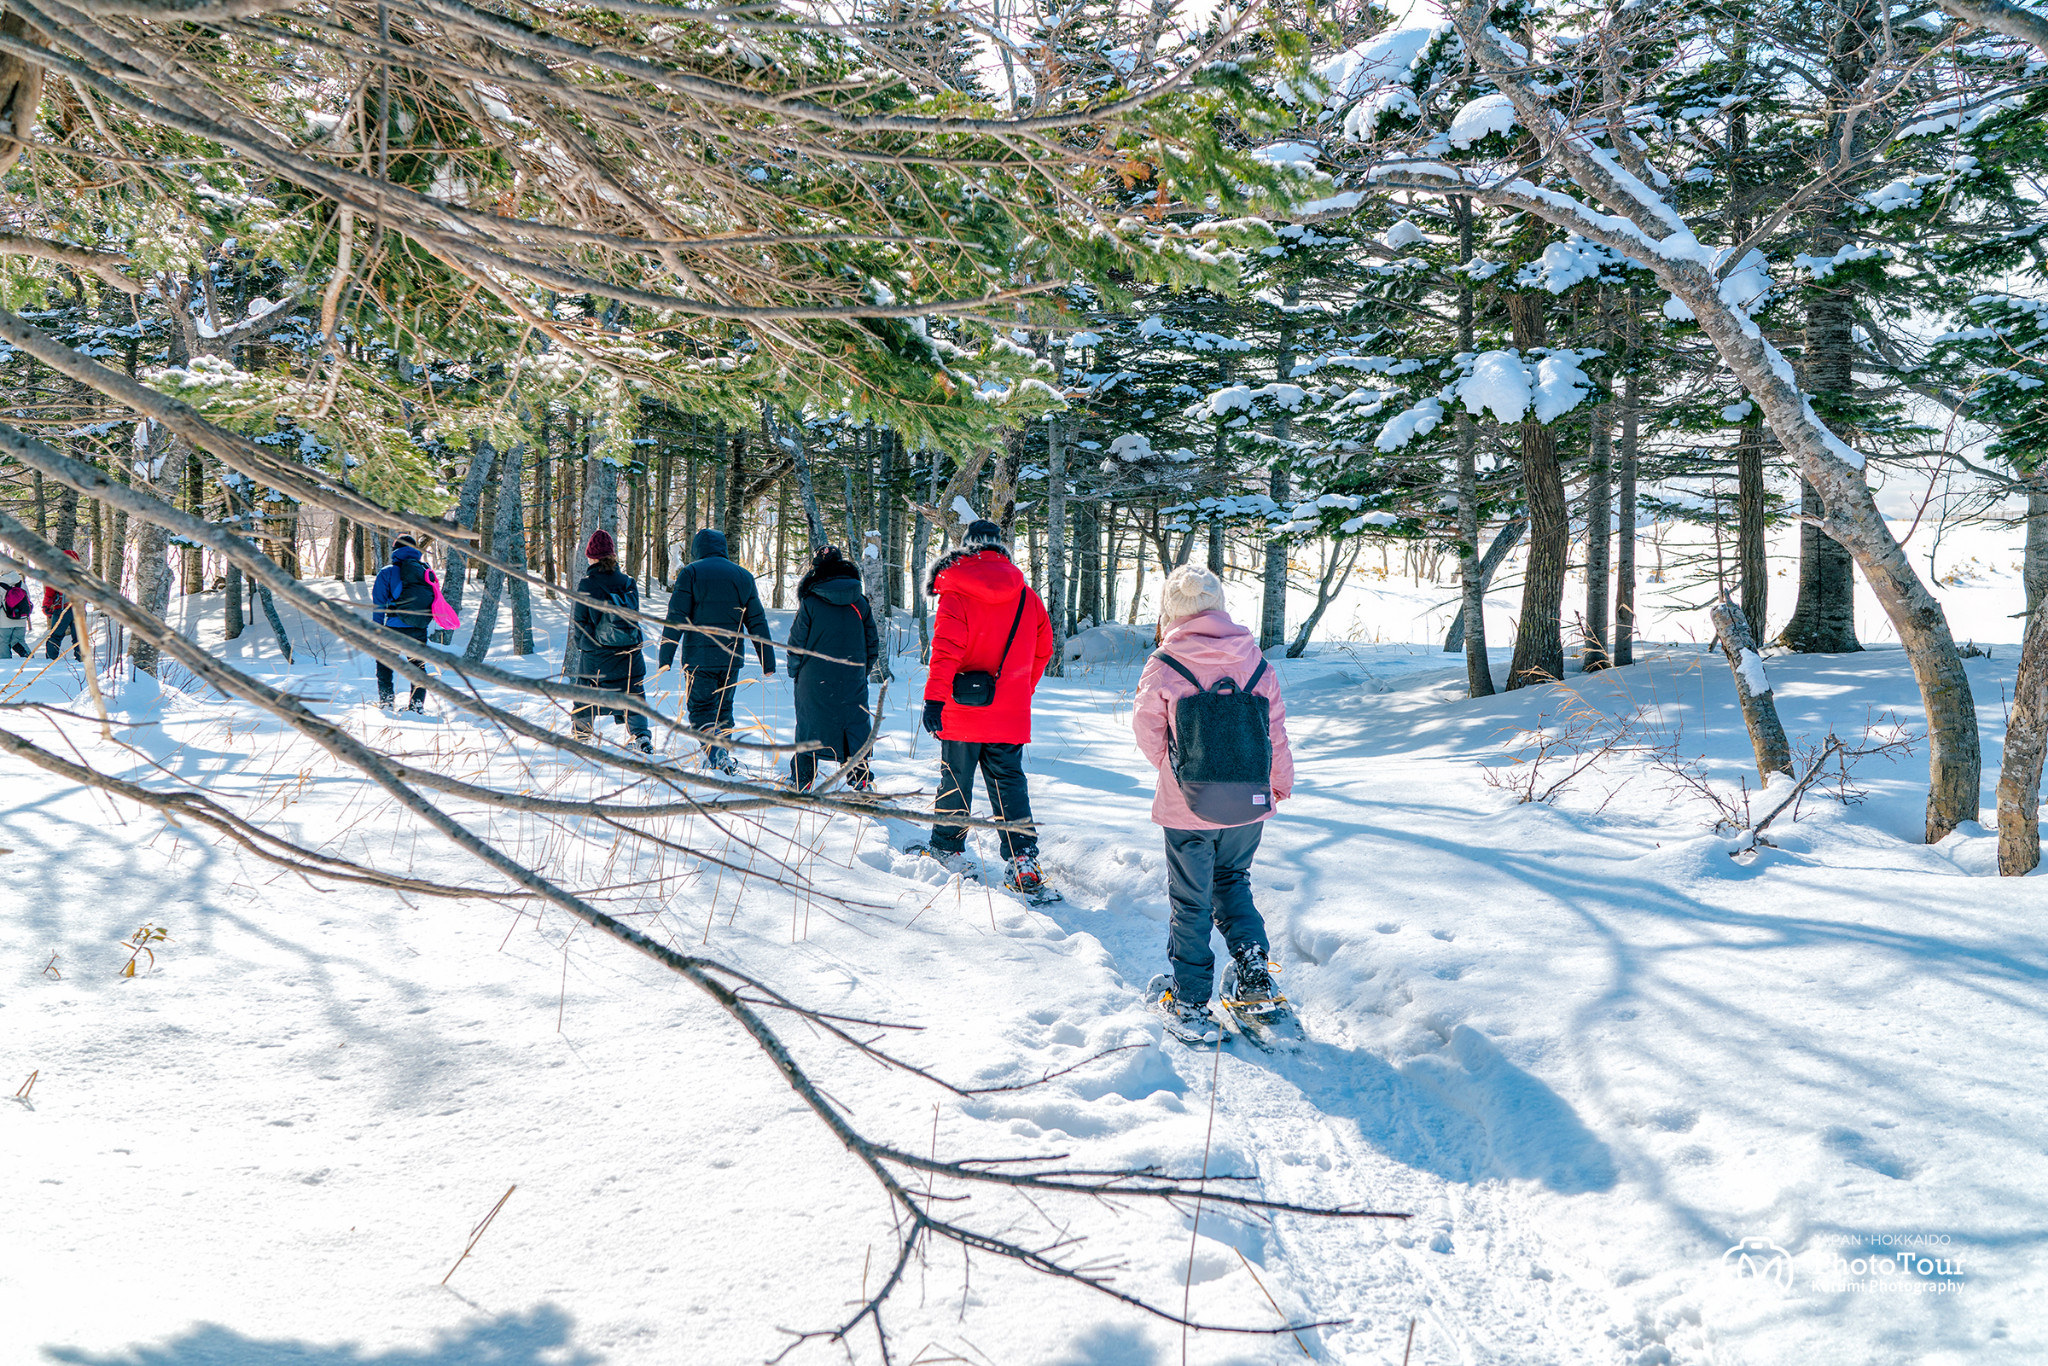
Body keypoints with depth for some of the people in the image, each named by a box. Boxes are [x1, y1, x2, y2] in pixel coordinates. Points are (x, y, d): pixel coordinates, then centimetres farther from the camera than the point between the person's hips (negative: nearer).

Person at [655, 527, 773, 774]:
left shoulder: (691, 573, -2)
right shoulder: (744, 576, 11)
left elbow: (676, 619, -9)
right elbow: (757, 622, 12)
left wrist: (665, 658, -7)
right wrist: (768, 662, 15)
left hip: (699, 657, -4)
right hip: (732, 657, 4)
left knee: (701, 708, 0)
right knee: (723, 708, 16)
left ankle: (717, 754, -22)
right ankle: (722, 757, 18)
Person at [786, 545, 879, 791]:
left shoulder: (810, 602, -10)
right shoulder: (860, 603, -1)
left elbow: (796, 643, -5)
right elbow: (873, 644, 6)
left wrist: (795, 673, 10)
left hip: (814, 681, -2)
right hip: (853, 683, 2)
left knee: (808, 728, 9)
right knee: (856, 726, 10)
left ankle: (801, 781, 15)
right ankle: (861, 781, 11)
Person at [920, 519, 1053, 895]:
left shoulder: (956, 593, -7)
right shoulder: (1027, 597, 5)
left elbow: (946, 650, -15)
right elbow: (1042, 652, 12)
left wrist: (934, 698, -14)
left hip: (963, 710, -3)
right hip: (1011, 713, 3)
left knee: (955, 779, 11)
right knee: (1010, 783, 5)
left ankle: (948, 850, 23)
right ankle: (1023, 860, -4)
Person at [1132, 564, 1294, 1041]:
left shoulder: (1163, 667, -14)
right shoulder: (1255, 661, -4)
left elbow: (1148, 733, -4)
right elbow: (1275, 730, 5)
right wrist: (1281, 783, 23)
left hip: (1187, 807, -3)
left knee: (1191, 900, 10)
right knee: (1232, 881, 26)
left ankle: (1191, 1002, 17)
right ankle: (1255, 969, 12)